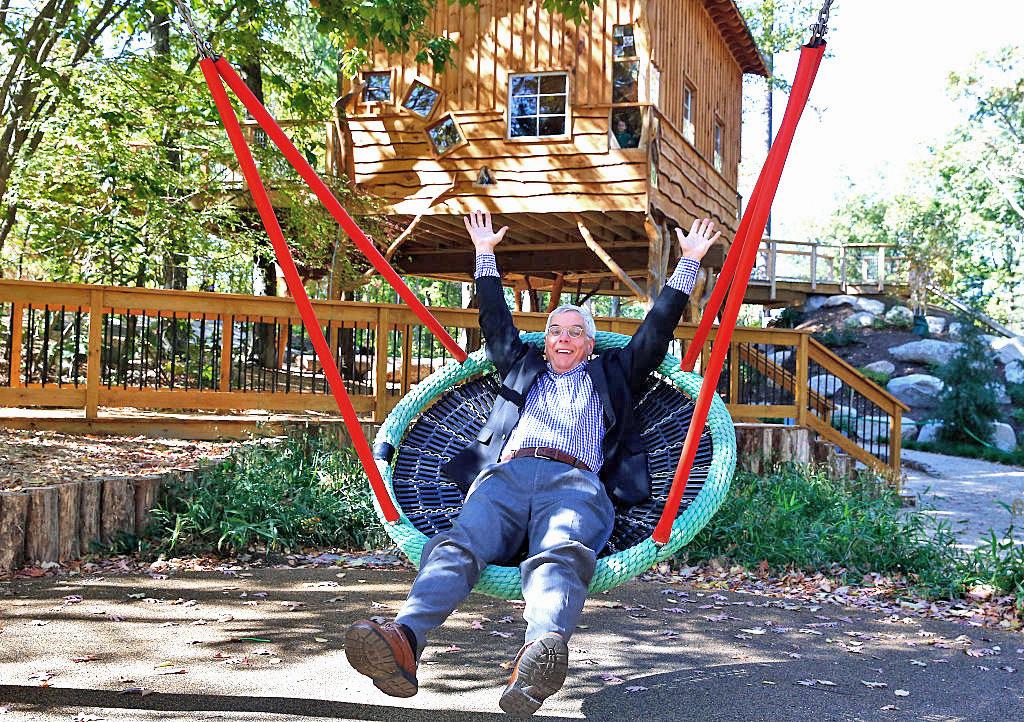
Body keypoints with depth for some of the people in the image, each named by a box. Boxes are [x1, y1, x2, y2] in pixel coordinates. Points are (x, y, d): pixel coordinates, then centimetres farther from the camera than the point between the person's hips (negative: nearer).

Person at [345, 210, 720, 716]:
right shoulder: (522, 367, 39)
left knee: (561, 557, -38)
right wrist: (485, 255, 49)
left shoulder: (610, 375, 36)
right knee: (458, 546, -32)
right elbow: (496, 321, 44)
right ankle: (404, 641, -57)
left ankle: (539, 657, -68)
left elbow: (656, 331, 36)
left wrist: (688, 264, 38)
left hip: (576, 483, -2)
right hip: (506, 475, 2)